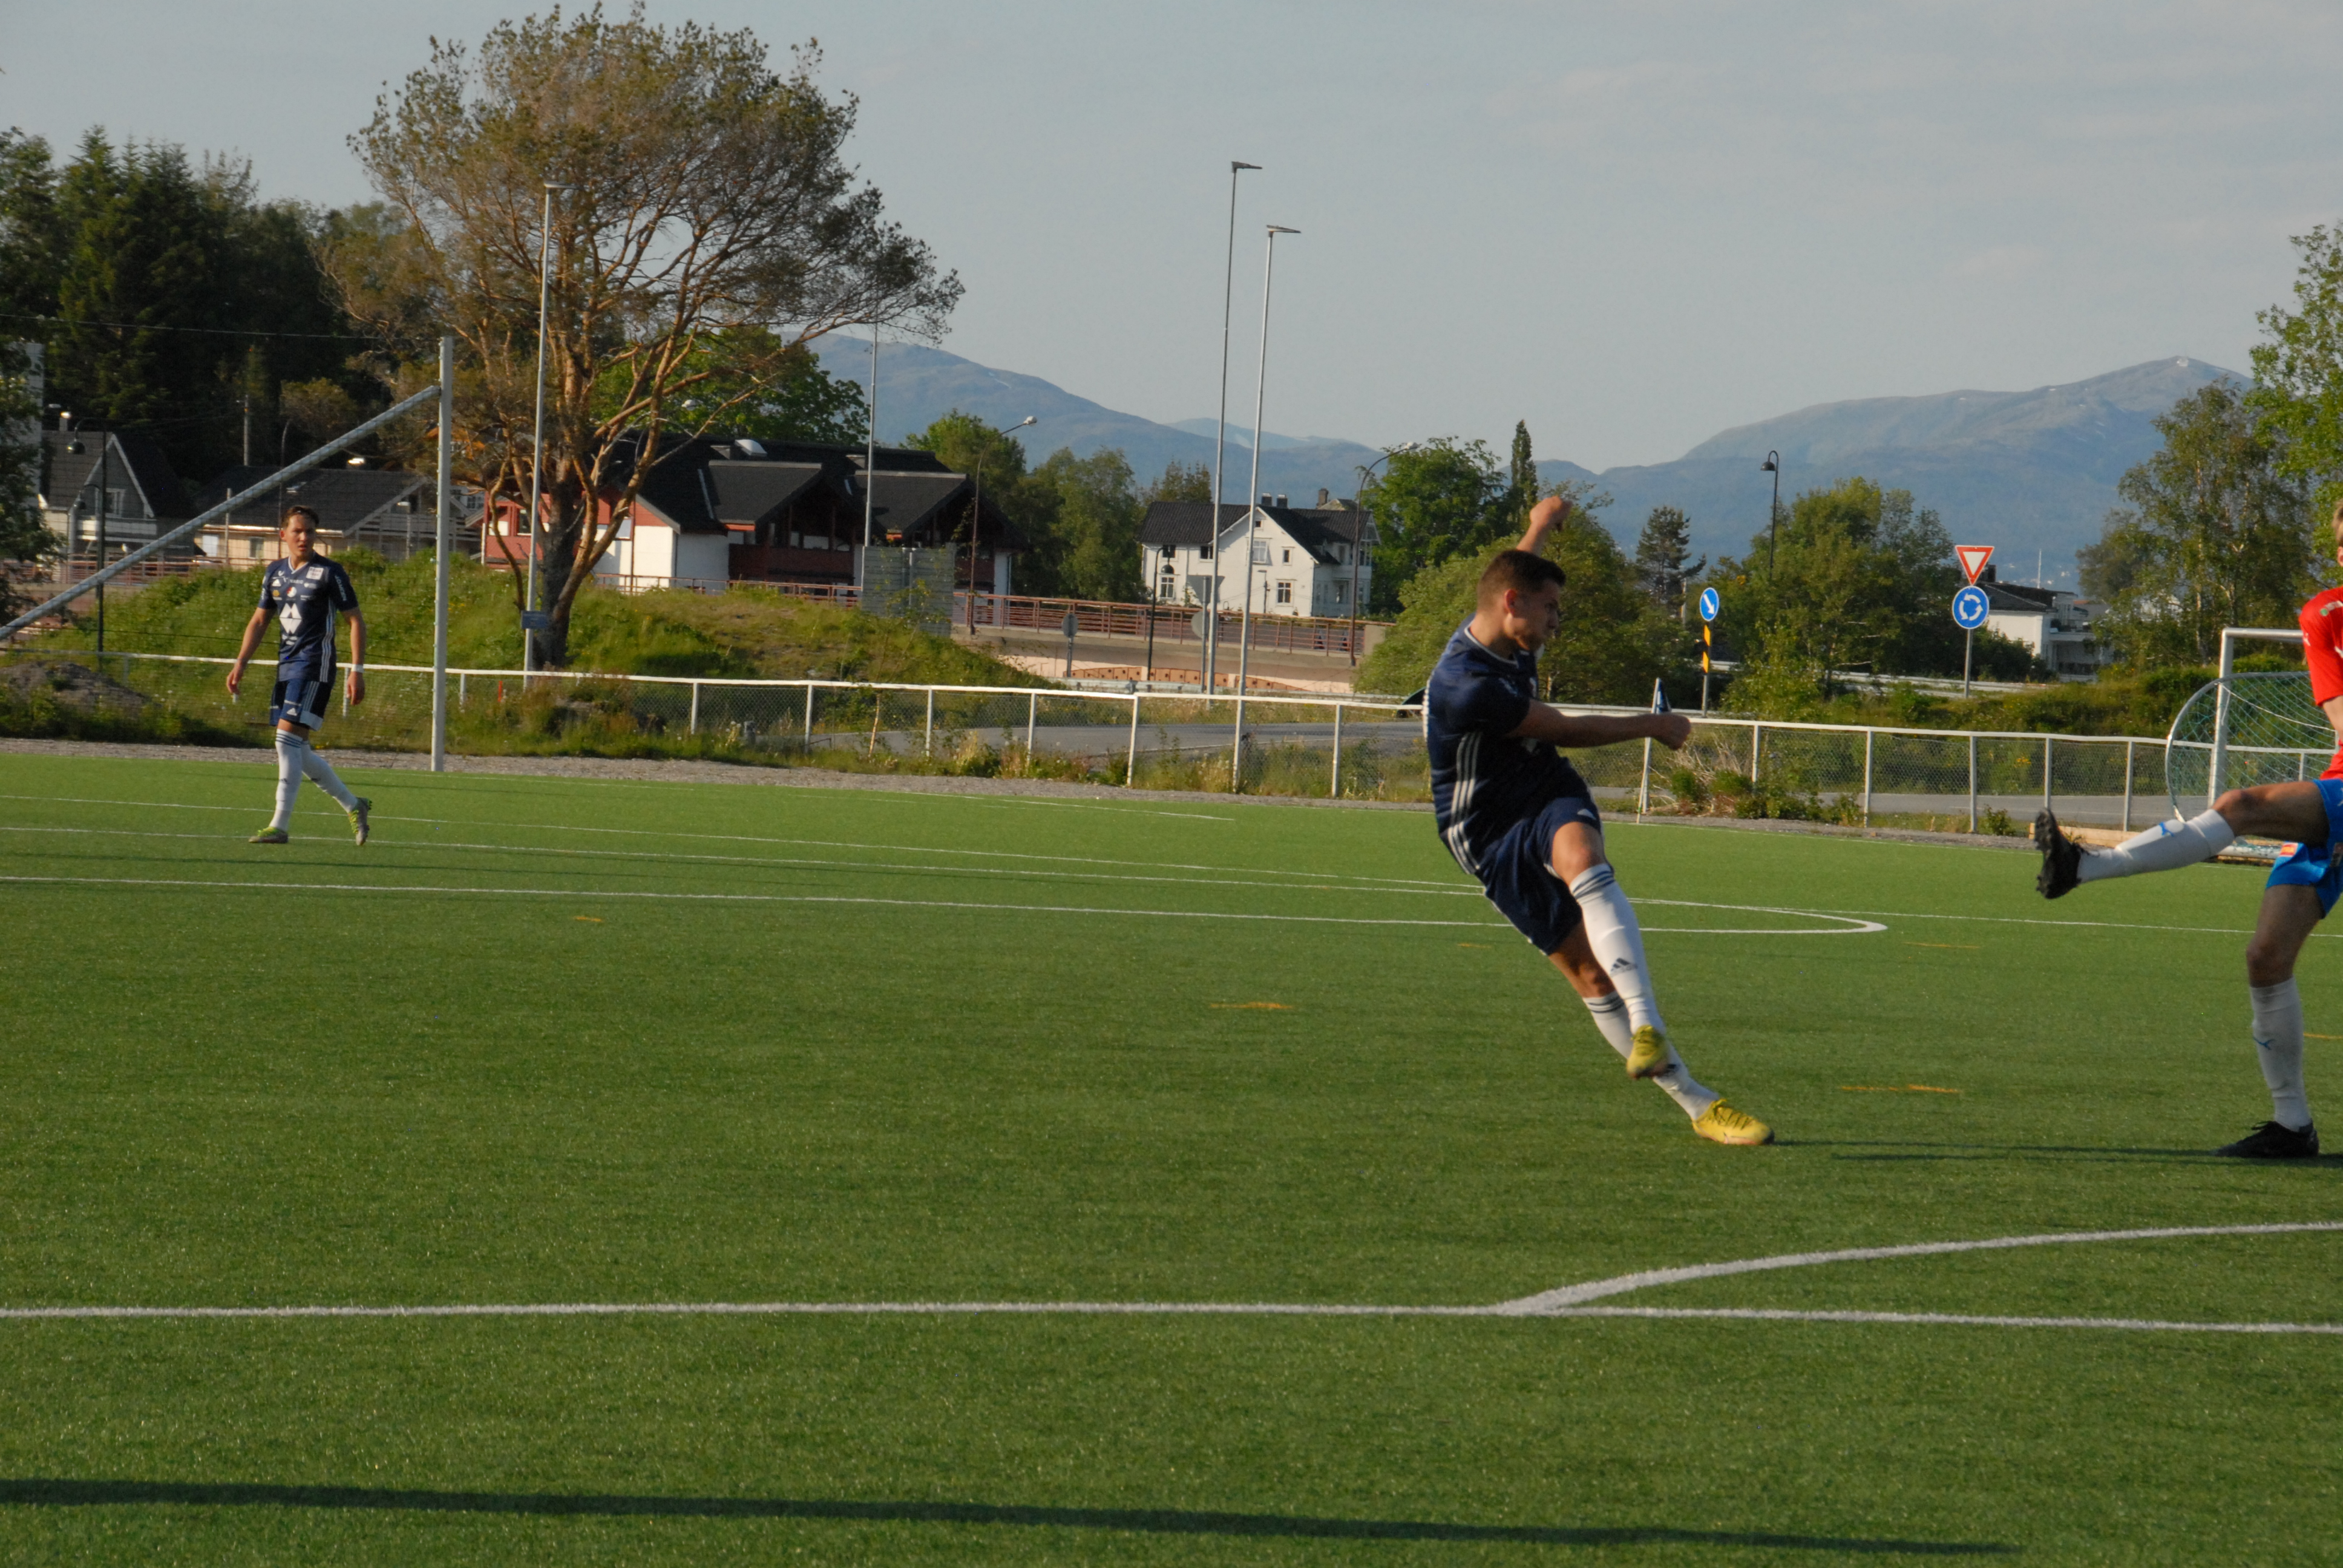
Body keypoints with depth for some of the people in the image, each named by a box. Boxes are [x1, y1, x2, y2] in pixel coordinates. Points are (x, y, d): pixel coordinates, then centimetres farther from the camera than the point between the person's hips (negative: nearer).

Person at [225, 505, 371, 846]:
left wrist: (358, 670, -10)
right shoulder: (275, 572, 12)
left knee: (288, 740, -16)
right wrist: (241, 663, 10)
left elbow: (356, 620, -4)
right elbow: (260, 619, 20)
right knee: (294, 751, 8)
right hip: (286, 666, 8)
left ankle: (280, 825, -14)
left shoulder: (329, 573, -6)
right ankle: (353, 805, 22)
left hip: (315, 665, -8)